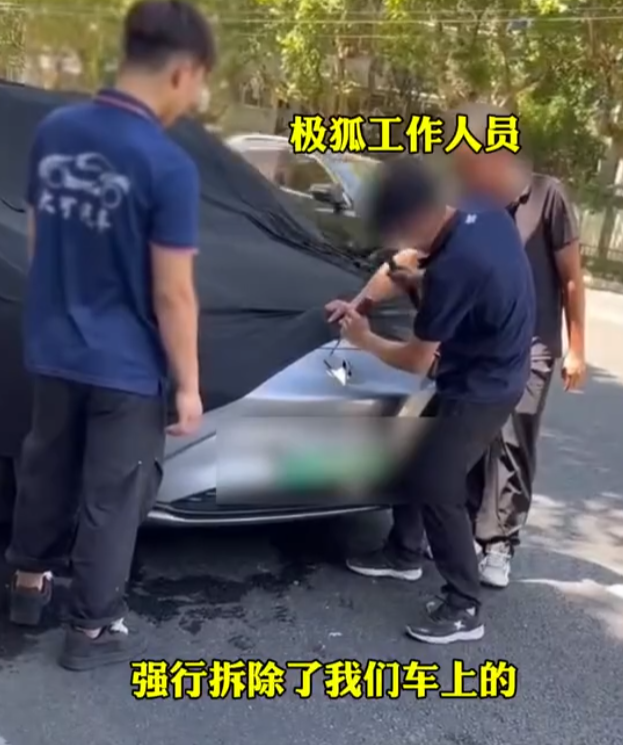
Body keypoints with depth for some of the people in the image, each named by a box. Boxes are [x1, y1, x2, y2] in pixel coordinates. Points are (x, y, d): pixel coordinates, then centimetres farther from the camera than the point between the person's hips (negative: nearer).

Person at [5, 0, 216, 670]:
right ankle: (91, 630, 24)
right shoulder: (167, 166, -22)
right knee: (112, 496, 10)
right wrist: (188, 385, -8)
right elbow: (172, 295, -19)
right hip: (126, 365, -6)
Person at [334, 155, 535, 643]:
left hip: (479, 390, -9)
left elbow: (417, 360, -19)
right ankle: (403, 554, 35)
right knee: (415, 458, 18)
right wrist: (421, 284, 3)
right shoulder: (489, 216, -4)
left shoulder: (453, 265, -30)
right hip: (493, 376, 9)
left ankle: (465, 608, 9)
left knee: (438, 488, -3)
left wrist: (365, 340, -2)